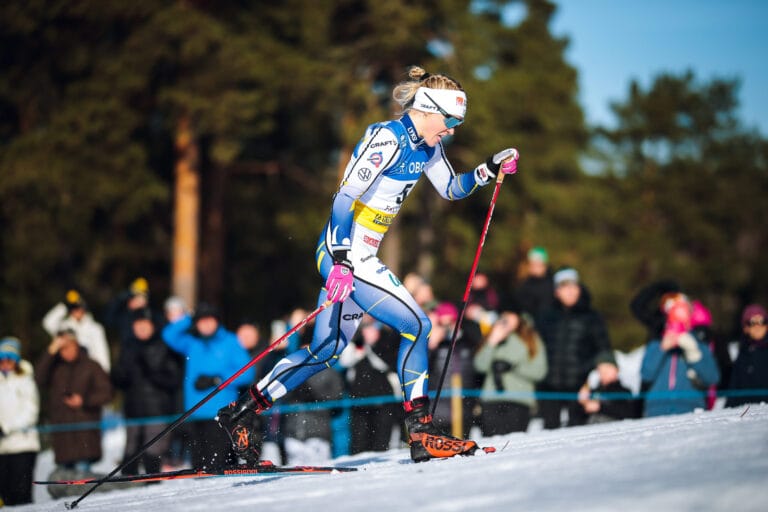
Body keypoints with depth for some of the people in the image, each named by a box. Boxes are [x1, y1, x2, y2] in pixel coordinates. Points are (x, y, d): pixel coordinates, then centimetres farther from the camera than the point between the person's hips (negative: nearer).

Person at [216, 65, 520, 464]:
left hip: (359, 257, 10)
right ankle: (421, 432, -8)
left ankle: (242, 411, 17)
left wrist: (489, 170, 9)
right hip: (342, 253, -10)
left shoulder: (426, 147, 9)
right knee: (415, 325, -12)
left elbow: (451, 190, 25)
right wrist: (341, 261, -29)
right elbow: (345, 196, -23)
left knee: (327, 349, 12)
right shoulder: (387, 139, -18)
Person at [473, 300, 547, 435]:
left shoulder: (532, 340, 11)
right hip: (491, 400, 2)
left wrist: (513, 367, -9)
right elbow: (480, 365, 5)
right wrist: (493, 342, -3)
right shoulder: (491, 338, 18)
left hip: (519, 401, -2)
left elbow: (539, 371, 2)